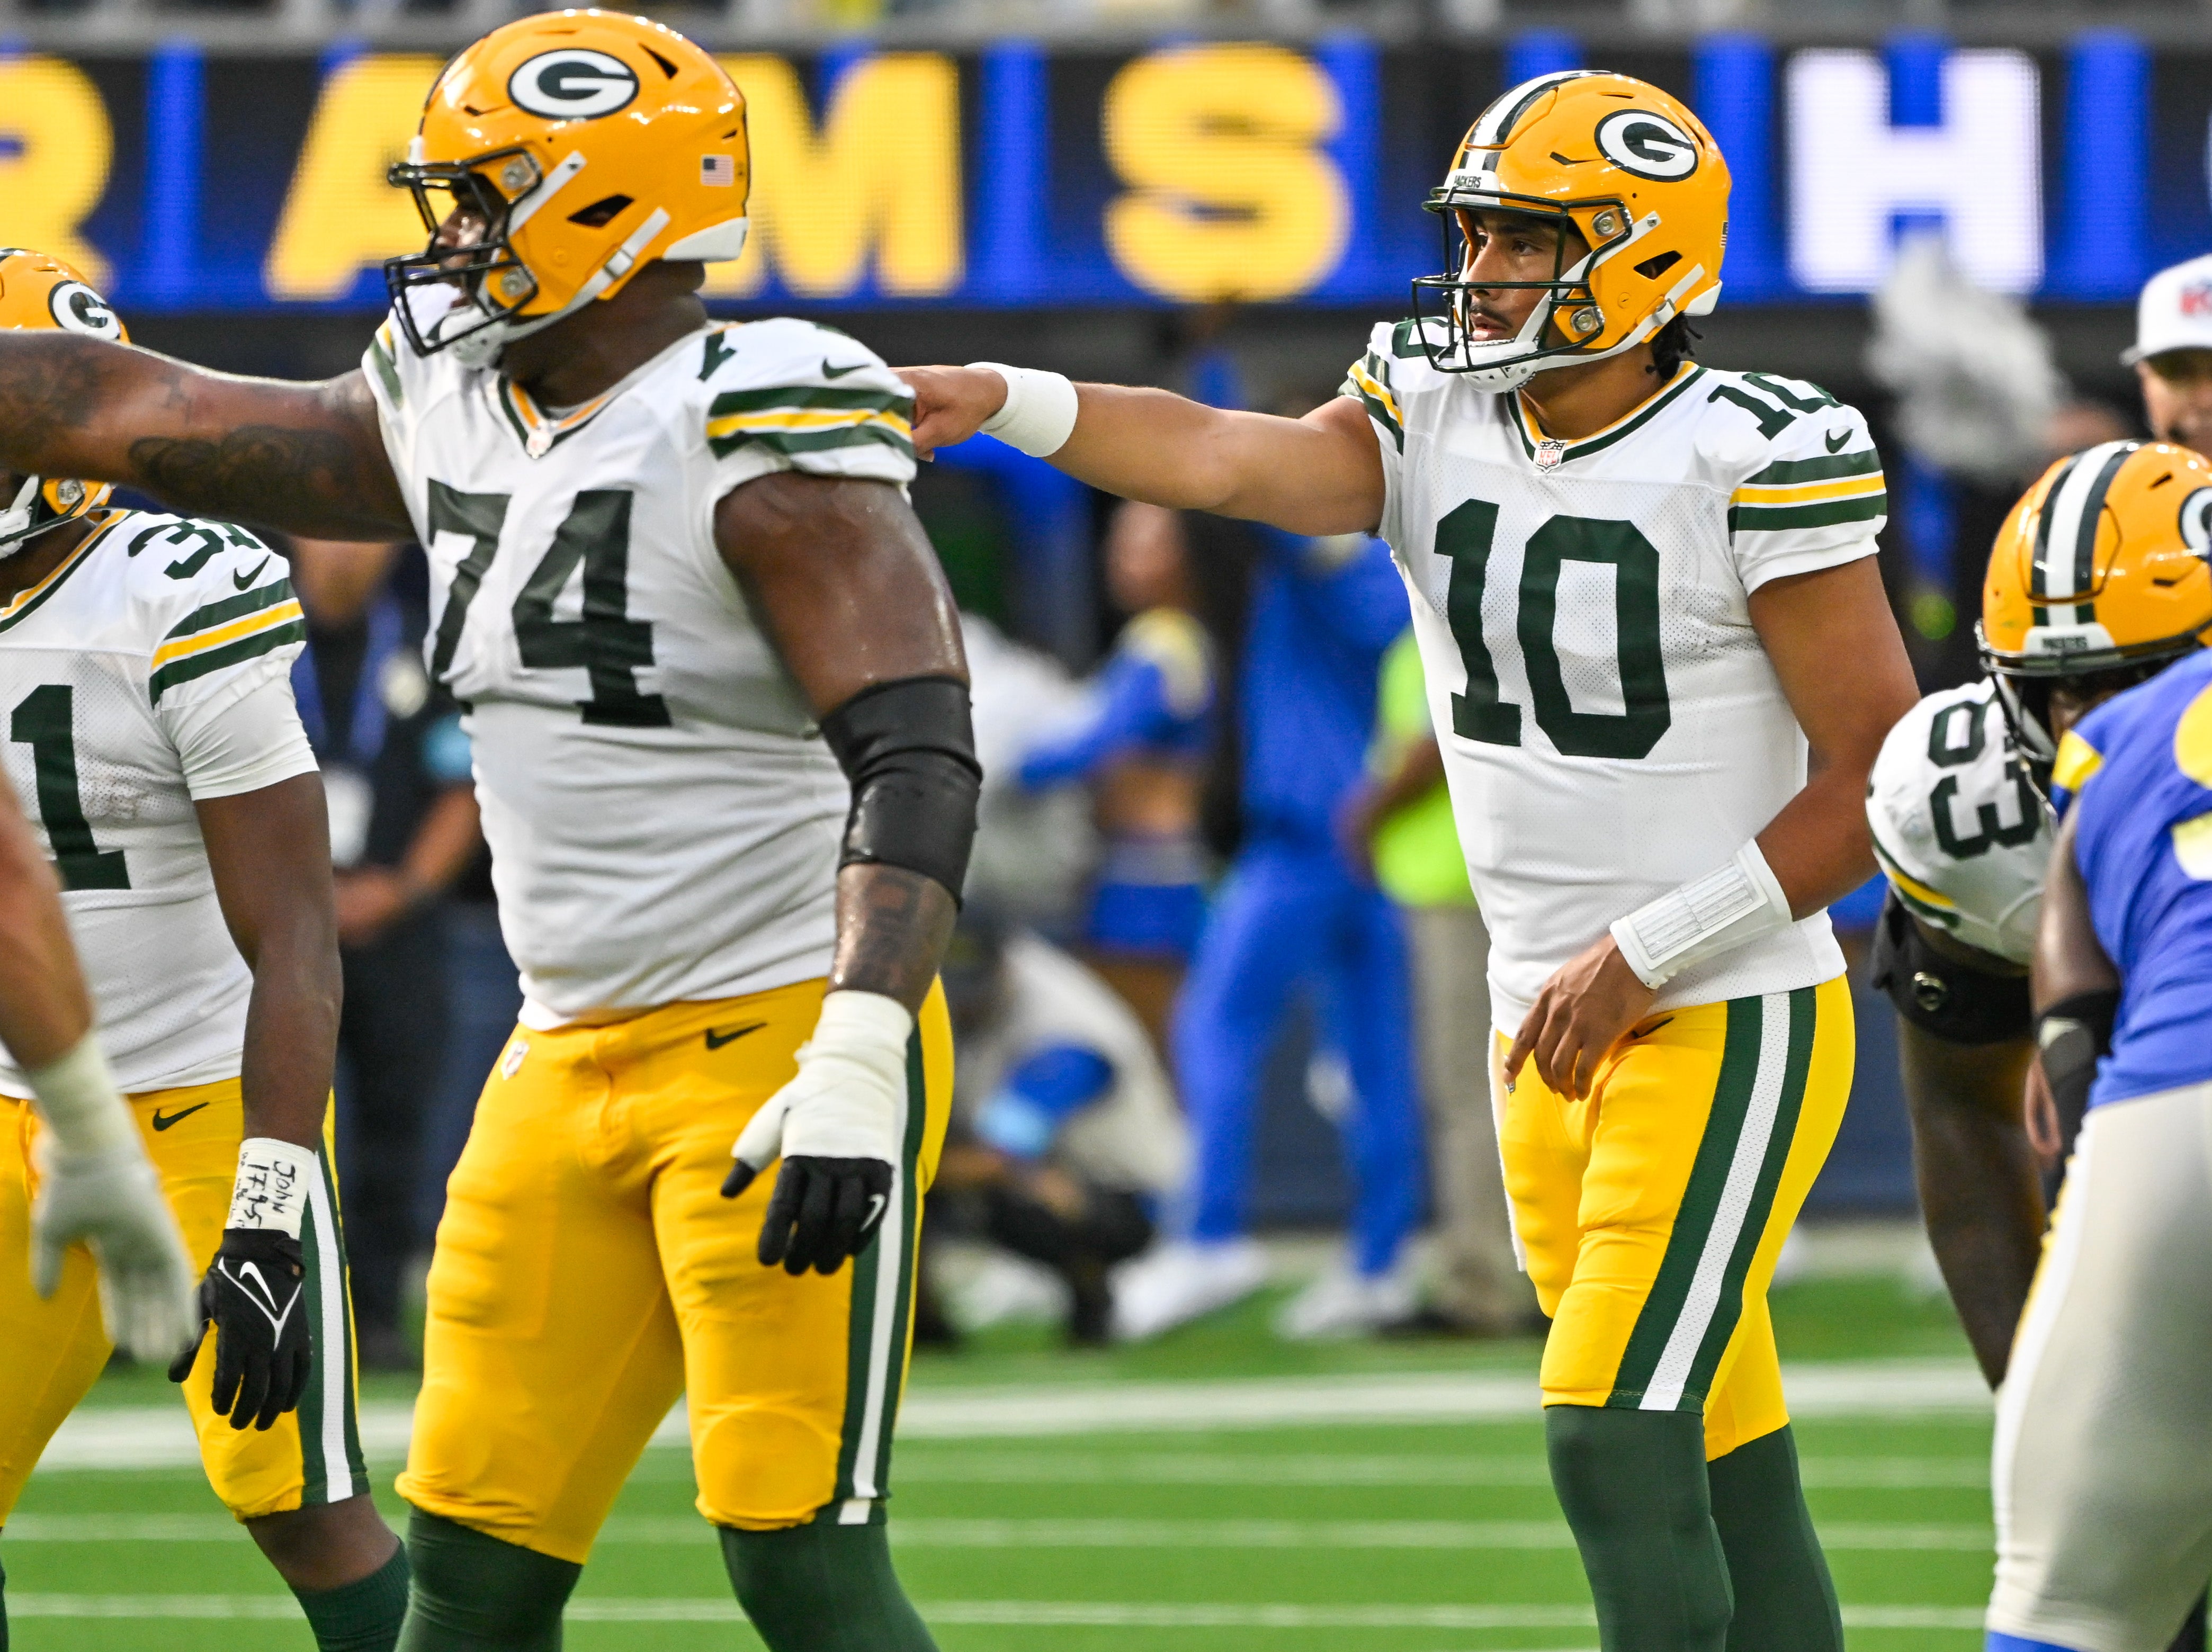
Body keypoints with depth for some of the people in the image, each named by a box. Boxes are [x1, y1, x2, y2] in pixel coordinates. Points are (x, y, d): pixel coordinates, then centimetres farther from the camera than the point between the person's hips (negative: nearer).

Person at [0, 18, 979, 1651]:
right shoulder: (449, 412, 10)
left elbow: (917, 756, -23)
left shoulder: (759, 434, -15)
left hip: (784, 1044, -8)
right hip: (572, 1062, 8)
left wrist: (853, 1063, -32)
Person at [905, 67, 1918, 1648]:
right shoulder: (1433, 420, 3)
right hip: (1552, 1036, 6)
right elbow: (1224, 457, -16)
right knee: (1720, 1482, 11)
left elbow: (1880, 778, -12)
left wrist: (1646, 956, -15)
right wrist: (1003, 400, -34)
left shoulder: (1752, 462, -13)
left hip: (1730, 1028, -6)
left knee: (1611, 1445, -15)